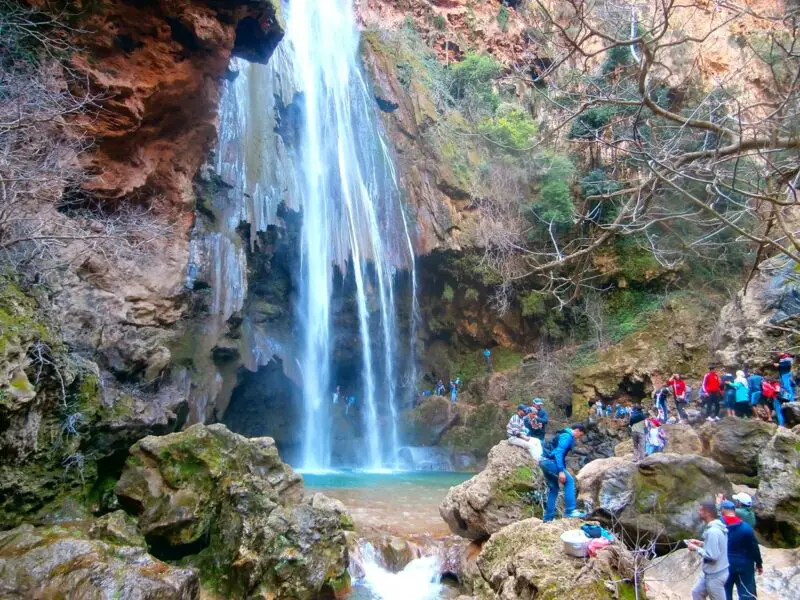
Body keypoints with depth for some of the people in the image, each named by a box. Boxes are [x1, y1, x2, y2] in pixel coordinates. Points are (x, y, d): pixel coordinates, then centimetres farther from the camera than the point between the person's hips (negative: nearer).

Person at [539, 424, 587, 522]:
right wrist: (561, 471, -26)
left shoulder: (565, 435, 21)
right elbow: (558, 453, -21)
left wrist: (563, 470, 23)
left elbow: (560, 454, 24)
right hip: (549, 461, -10)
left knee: (553, 489, 13)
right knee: (569, 481, -10)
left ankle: (549, 517, 14)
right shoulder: (567, 436, -10)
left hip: (545, 462, 10)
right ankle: (570, 511, -14)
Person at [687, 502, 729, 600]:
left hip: (715, 574, -10)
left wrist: (696, 548, -17)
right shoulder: (717, 527, 3)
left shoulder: (713, 531, -28)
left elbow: (712, 556, -29)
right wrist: (701, 543, 9)